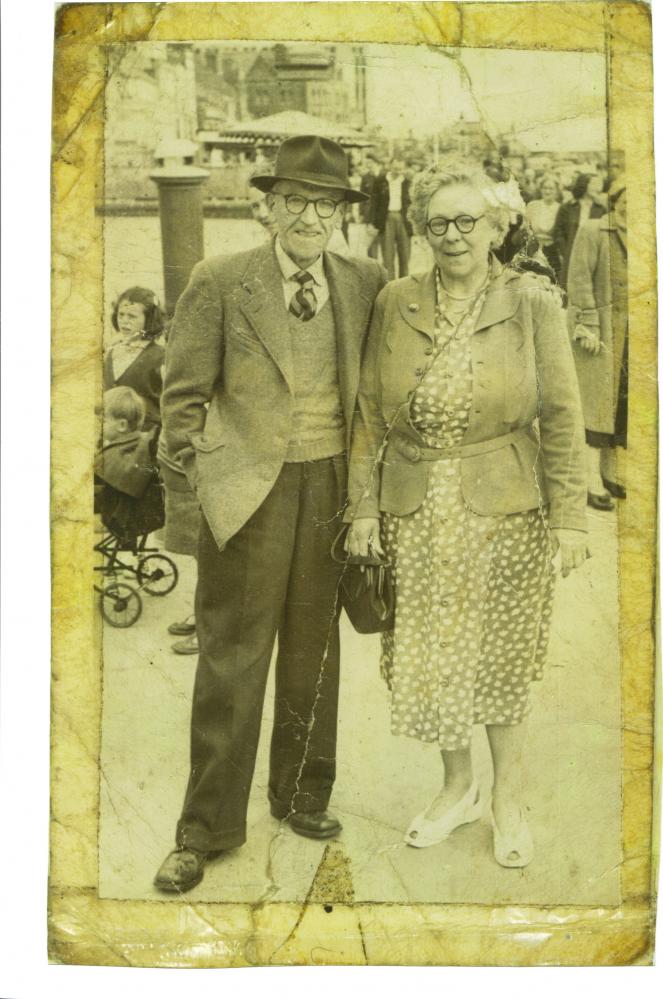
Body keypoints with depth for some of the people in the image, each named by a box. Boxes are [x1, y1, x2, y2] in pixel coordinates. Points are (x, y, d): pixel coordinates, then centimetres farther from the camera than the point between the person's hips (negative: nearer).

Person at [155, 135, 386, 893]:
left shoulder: (366, 285, 5)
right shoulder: (219, 282, -4)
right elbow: (185, 392, -2)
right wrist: (202, 474, -6)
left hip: (331, 487, 4)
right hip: (249, 489, -3)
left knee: (314, 649, 14)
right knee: (231, 656, 1)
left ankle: (302, 795, 33)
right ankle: (207, 827, 16)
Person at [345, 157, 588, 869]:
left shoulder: (532, 302, -3)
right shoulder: (395, 303, 3)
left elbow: (561, 416, -3)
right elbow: (370, 413, 5)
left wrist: (569, 515, -7)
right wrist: (363, 505, 1)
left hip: (505, 512, -2)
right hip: (417, 513, 2)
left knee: (503, 658, 9)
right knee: (431, 656, 10)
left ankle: (508, 799, 30)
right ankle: (458, 788, 34)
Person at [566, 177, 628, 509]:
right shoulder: (592, 231, -5)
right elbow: (579, 279, -10)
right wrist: (588, 326, -16)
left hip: (631, 328, 6)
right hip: (602, 325, -6)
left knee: (621, 399, 7)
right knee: (598, 398, -5)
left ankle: (609, 472, 18)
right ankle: (593, 481, -1)